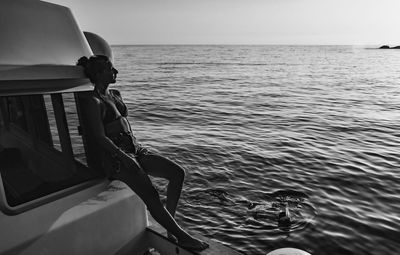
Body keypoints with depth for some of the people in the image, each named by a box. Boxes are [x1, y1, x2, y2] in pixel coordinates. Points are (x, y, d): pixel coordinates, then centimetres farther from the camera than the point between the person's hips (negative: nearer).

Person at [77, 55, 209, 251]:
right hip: (116, 156, -8)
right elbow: (101, 138, -14)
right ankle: (182, 237, -10)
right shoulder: (94, 102, -7)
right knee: (151, 197, -23)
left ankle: (169, 224, 3)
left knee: (177, 173, -7)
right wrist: (124, 158, -23)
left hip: (135, 149, 8)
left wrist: (138, 148, 14)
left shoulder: (116, 95, 17)